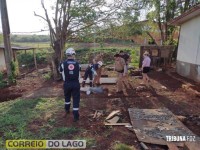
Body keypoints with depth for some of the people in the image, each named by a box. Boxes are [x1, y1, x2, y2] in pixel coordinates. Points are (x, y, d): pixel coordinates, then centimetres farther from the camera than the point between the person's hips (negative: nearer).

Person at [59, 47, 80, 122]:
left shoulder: (63, 63, -7)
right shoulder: (77, 63, -6)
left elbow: (60, 71, 10)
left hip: (67, 84, 1)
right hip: (76, 84, -1)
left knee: (67, 97, 25)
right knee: (76, 99, 5)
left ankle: (67, 110, 46)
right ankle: (75, 116, 8)